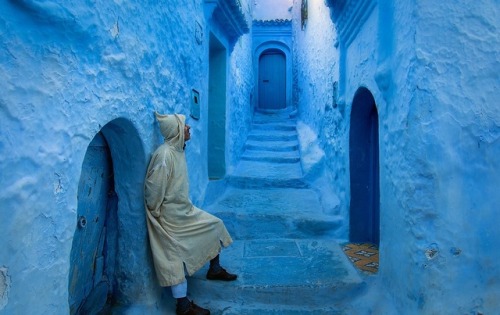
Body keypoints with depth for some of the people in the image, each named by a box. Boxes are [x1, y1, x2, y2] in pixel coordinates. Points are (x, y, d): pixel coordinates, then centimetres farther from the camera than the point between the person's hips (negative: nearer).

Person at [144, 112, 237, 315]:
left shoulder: (178, 150, 5)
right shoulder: (165, 155, -25)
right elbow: (153, 190, -22)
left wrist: (186, 207, 16)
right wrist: (155, 215, -12)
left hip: (184, 210, 10)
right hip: (171, 217, -10)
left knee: (214, 225, 16)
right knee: (176, 258, -2)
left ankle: (214, 270, 33)